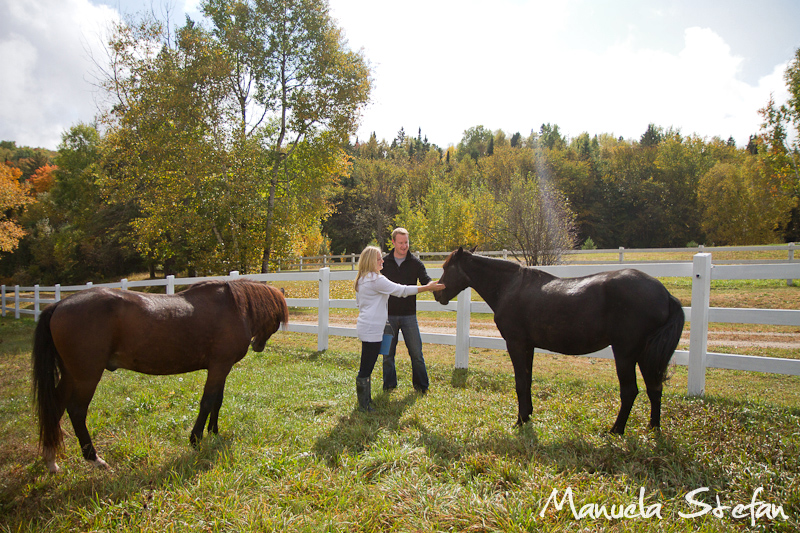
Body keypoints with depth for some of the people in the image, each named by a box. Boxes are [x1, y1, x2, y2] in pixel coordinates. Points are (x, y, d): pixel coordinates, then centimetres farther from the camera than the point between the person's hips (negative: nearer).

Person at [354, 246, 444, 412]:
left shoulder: (361, 280, 13)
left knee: (366, 368, 16)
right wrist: (427, 287, -9)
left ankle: (366, 400, 25)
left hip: (365, 326, 10)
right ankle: (364, 405, 5)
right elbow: (401, 290, -15)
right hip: (372, 329, -10)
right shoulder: (376, 280, -17)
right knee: (366, 369, -3)